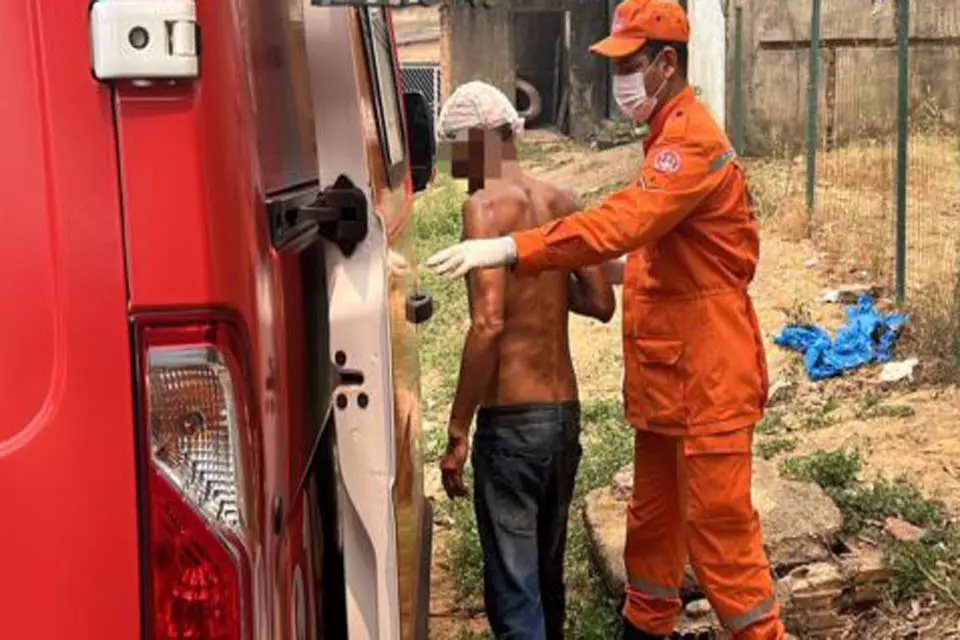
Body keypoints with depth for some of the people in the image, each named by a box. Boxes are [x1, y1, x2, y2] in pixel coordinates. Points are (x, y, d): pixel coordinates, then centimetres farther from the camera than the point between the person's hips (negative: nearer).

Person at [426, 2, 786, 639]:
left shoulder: (692, 140, -19)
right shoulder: (671, 136, 15)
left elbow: (621, 222, -32)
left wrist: (507, 249, -35)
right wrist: (622, 268, 8)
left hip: (706, 376, -10)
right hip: (667, 373, 10)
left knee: (718, 524, -1)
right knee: (653, 516, 18)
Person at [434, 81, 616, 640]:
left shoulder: (486, 206, -11)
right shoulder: (563, 204, 8)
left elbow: (488, 324, -19)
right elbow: (601, 302, 9)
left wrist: (458, 431, -14)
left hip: (511, 419, -7)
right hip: (565, 412, 7)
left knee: (513, 588, -3)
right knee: (548, 572, 21)